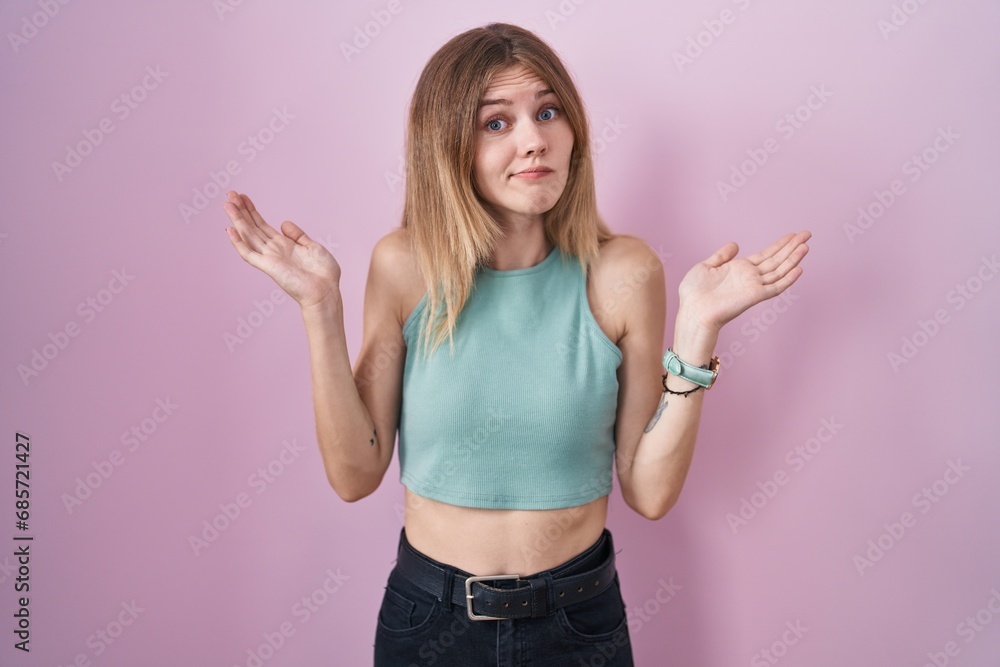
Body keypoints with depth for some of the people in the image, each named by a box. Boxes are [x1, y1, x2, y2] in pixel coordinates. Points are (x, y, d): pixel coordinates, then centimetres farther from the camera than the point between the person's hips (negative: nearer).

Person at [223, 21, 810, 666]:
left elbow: (651, 492, -11)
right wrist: (322, 306, -18)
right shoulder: (406, 264, -11)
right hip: (428, 614, 1)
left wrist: (698, 329, -19)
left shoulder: (622, 271, -12)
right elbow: (356, 474, -10)